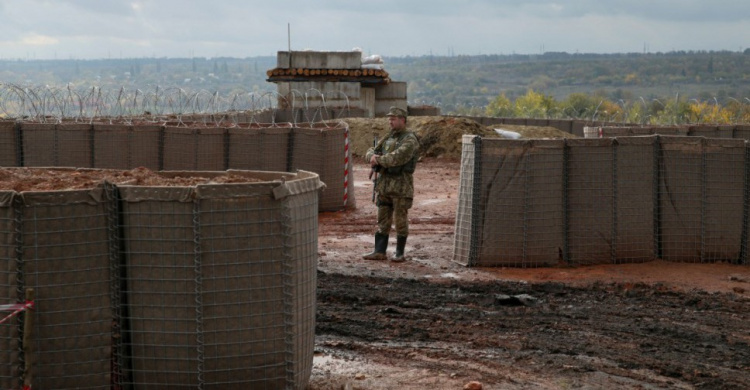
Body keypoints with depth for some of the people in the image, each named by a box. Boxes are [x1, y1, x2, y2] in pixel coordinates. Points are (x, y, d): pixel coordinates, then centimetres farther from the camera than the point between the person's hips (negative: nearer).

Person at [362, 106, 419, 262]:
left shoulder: (410, 139, -10)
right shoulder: (387, 138, 15)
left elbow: (398, 157, -24)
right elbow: (371, 152, 10)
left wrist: (379, 160, -13)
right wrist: (373, 156, -14)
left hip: (401, 184, -7)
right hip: (384, 183, 7)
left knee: (400, 220, 1)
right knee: (383, 220, 8)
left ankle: (399, 253, 8)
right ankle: (379, 251, 11)